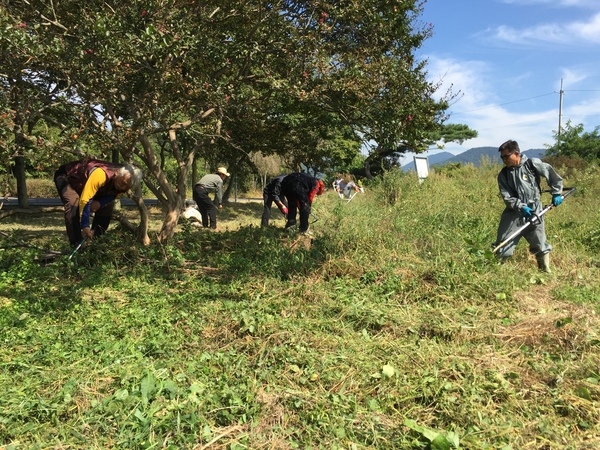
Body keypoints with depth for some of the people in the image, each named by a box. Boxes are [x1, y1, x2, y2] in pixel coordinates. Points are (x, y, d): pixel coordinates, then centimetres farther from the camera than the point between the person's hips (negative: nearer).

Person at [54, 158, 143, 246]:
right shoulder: (101, 174, -44)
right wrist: (85, 226, -46)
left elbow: (112, 195, -3)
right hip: (66, 176, -7)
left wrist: (100, 203, -25)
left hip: (83, 180, 7)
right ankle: (76, 244, -22)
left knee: (108, 206, -3)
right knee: (74, 205, -31)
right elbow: (84, 200, -45)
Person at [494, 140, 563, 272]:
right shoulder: (503, 175, -2)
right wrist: (521, 207, -21)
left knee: (540, 246, 12)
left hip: (534, 212, -1)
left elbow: (551, 174, 6)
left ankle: (546, 271, 32)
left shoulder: (532, 164, -7)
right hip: (514, 214, 1)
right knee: (502, 248, 0)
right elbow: (507, 198, -7)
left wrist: (556, 193, 5)